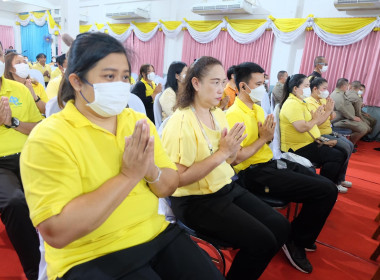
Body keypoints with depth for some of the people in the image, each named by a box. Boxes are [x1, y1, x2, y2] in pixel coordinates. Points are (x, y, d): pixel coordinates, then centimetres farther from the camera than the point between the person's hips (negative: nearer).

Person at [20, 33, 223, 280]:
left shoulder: (139, 122, 2)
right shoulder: (49, 137, -14)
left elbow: (169, 188, 4)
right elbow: (56, 232, -21)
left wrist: (151, 171, -18)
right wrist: (128, 176, -23)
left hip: (157, 234, 5)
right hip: (93, 256, -4)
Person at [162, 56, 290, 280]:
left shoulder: (219, 114, 7)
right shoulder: (181, 122, -19)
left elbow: (228, 161, 11)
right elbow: (179, 178, -22)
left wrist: (232, 149, -13)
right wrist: (222, 152, -24)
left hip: (227, 188, 8)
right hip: (196, 201, -8)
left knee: (281, 227, 4)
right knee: (262, 241, -14)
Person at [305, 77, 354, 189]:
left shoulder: (323, 100, 11)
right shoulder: (309, 102, -16)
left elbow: (332, 117, 15)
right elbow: (316, 123, -25)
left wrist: (331, 108, -3)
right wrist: (328, 110, -18)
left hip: (329, 132, 10)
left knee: (350, 145, 9)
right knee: (345, 149, -18)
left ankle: (340, 178, 22)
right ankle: (335, 181, 0)